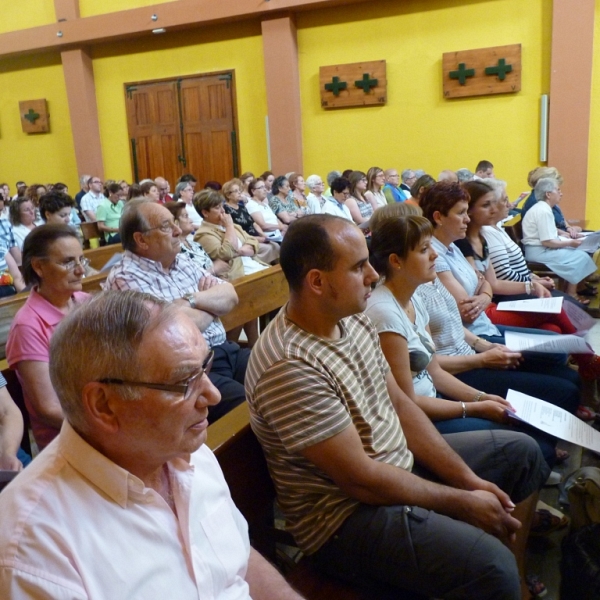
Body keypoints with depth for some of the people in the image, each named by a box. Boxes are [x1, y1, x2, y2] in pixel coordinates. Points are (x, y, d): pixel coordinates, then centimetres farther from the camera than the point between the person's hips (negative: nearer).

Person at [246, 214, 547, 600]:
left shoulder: (352, 320, -3)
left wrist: (467, 478, -1)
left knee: (521, 452, 15)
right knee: (490, 568, -28)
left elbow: (399, 405, 5)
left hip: (399, 463, 9)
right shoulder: (290, 368, -30)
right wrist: (463, 502, -14)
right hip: (346, 513, -9)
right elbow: (362, 480, -25)